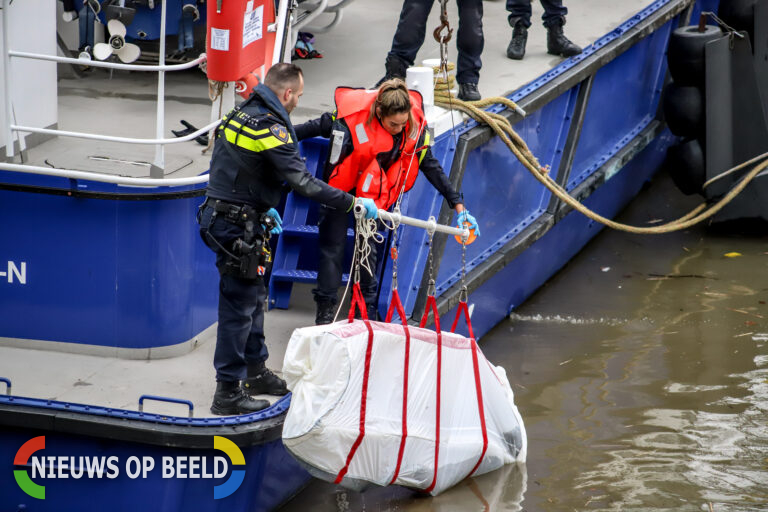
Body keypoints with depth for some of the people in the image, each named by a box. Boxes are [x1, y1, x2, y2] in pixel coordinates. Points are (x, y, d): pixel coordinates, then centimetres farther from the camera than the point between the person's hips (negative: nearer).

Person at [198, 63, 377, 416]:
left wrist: (264, 209, 24)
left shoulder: (242, 114, 10)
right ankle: (228, 392, 0)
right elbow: (303, 182, -24)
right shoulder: (269, 128, -20)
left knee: (253, 297, 22)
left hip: (220, 213, 10)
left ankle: (256, 372, 35)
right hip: (237, 227, -10)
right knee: (239, 306, -4)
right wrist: (353, 204, -21)